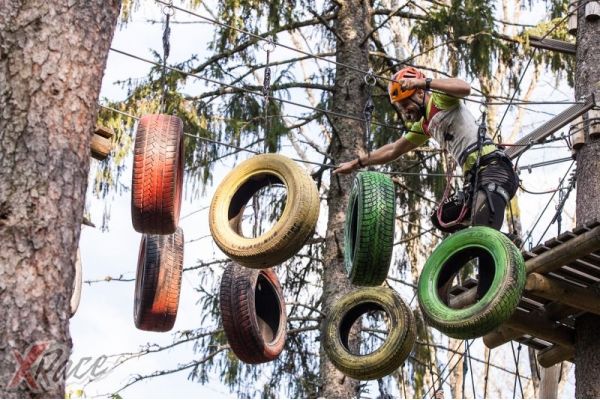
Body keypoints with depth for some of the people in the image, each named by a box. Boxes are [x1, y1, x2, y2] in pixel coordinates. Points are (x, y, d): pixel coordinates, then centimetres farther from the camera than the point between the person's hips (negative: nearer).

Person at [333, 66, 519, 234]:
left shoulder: (439, 99, -1)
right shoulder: (424, 125, 25)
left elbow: (465, 88, -24)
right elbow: (394, 150, 36)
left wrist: (424, 82, -28)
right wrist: (356, 163, 40)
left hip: (493, 168, -10)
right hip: (475, 179, 10)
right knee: (441, 218, 16)